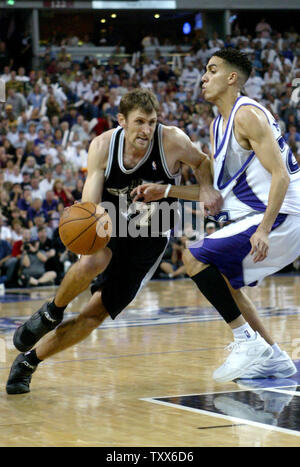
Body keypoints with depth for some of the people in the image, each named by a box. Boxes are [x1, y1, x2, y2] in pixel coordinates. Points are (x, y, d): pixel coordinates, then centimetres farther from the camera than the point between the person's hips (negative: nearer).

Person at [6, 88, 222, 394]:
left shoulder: (172, 141, -23)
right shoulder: (102, 146, -19)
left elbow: (201, 162, -1)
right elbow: (89, 205, -20)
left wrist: (206, 188, -22)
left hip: (149, 238, 0)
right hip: (111, 223, 0)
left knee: (96, 314, -4)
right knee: (91, 263, -36)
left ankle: (28, 362, 13)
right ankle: (51, 314, -4)